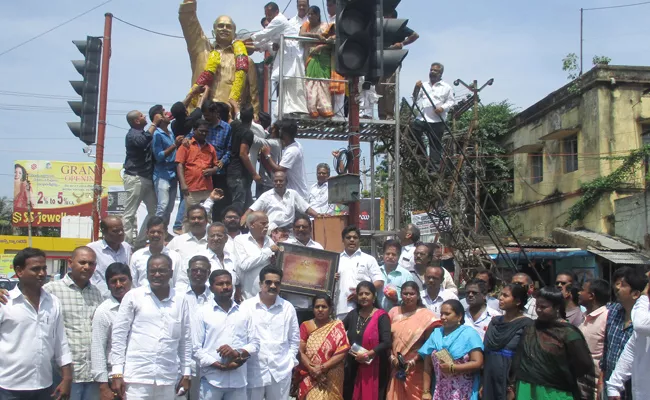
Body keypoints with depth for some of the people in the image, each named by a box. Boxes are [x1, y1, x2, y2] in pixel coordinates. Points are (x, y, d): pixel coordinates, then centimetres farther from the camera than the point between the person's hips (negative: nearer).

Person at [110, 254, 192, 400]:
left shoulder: (180, 300, 7)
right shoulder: (133, 296, 1)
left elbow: (185, 339, 12)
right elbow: (119, 335, 1)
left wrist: (186, 374, 11)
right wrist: (117, 373, -4)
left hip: (168, 379, 3)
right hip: (136, 377, -2)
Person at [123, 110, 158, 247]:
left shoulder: (143, 133, 17)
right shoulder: (132, 135, -11)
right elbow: (143, 141, -32)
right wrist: (154, 123, -25)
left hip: (146, 178, 9)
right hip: (135, 178, -9)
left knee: (154, 210, 10)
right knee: (130, 213, -4)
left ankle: (139, 241, 17)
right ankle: (128, 243, -2)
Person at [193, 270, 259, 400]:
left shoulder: (244, 312, 11)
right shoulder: (202, 312, 3)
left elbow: (255, 343, 10)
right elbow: (196, 347, -2)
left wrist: (238, 353, -11)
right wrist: (219, 365, -13)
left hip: (239, 379, 3)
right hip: (212, 379, -2)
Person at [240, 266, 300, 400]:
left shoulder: (288, 308, 6)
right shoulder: (246, 306, 0)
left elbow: (295, 338, 13)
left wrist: (291, 359, 7)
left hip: (281, 371, 2)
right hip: (253, 371, -1)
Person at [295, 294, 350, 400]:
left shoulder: (337, 326, 1)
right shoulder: (306, 326, 4)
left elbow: (342, 352, -6)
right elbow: (300, 351, -2)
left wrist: (322, 368, -15)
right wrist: (312, 369, -16)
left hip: (331, 379, 0)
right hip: (309, 378, 0)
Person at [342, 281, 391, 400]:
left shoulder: (381, 316, -8)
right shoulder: (353, 314, 9)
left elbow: (387, 342, -16)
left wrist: (367, 354, -18)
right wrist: (348, 349, -4)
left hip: (374, 368, -5)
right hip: (353, 366, 5)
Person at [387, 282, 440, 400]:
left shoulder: (426, 316, -6)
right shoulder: (394, 312, 7)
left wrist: (414, 360, -13)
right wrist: (391, 357, -4)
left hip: (417, 370, -3)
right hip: (397, 368, 4)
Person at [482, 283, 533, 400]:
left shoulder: (526, 325, -9)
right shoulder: (495, 321, 9)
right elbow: (485, 351, 11)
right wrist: (482, 382, 7)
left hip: (510, 379, -5)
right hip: (489, 377, 5)